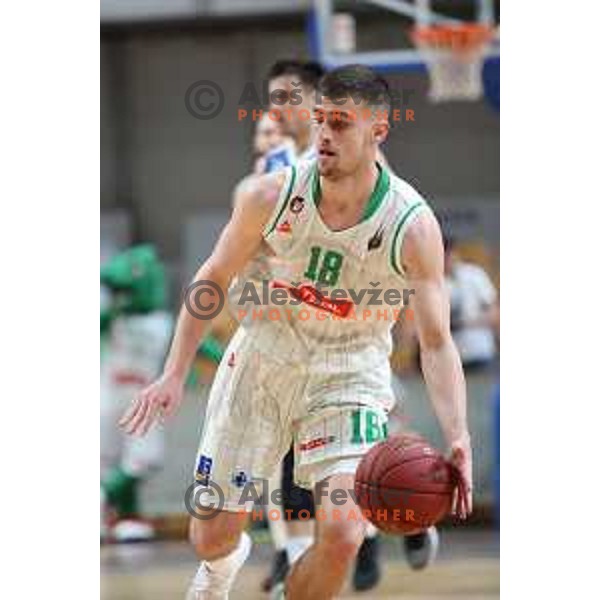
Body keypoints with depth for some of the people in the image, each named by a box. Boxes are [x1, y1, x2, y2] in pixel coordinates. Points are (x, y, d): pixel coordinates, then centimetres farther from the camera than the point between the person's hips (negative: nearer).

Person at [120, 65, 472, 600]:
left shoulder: (414, 225, -20)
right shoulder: (270, 195, -15)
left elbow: (436, 342, -17)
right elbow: (214, 280, 1)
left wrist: (457, 438, -31)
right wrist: (174, 375, -3)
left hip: (350, 376, -2)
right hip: (264, 359, 2)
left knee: (342, 535, -24)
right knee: (211, 535, 8)